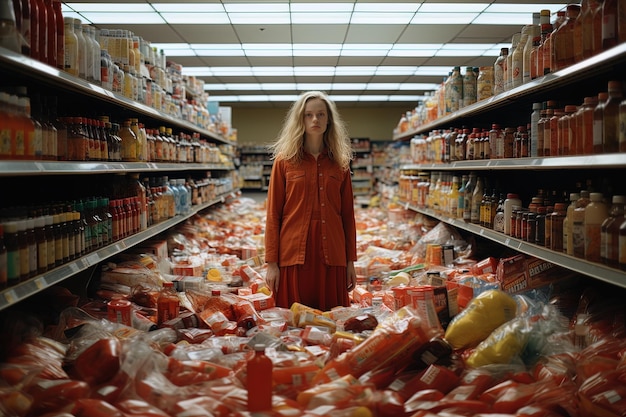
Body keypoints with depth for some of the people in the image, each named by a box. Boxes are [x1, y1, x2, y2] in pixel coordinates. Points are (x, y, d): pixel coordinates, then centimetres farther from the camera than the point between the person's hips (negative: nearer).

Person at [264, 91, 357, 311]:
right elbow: (273, 214, 1)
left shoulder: (340, 163, 10)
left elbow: (348, 214, 10)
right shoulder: (284, 160, 3)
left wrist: (350, 261, 7)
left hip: (331, 257, 2)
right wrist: (271, 263, -5)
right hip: (294, 254, -2)